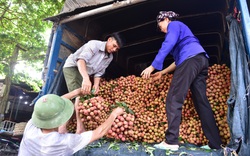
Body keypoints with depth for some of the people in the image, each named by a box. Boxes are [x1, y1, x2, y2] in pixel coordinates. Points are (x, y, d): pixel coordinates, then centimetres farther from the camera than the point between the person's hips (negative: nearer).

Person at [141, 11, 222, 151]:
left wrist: (152, 67, -10)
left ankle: (171, 141, -16)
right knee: (201, 102, 5)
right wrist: (162, 72, 32)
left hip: (191, 59, -10)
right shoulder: (180, 30, 38)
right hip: (201, 60, 10)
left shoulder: (174, 25, 12)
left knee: (174, 100, -13)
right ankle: (215, 143, 6)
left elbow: (167, 45, -7)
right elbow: (179, 60, 33)